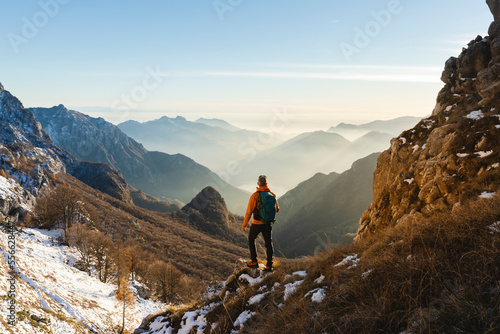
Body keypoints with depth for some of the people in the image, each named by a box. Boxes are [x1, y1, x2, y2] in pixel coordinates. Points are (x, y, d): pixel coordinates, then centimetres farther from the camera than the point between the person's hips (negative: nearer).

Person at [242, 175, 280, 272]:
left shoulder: (255, 195, -15)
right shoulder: (272, 195, -3)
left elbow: (249, 211, -13)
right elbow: (277, 209, 9)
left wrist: (244, 224, -3)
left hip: (257, 223, -3)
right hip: (268, 224, 3)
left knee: (251, 240, 18)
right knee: (268, 243, 11)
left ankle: (254, 261, 17)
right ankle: (269, 265, 12)